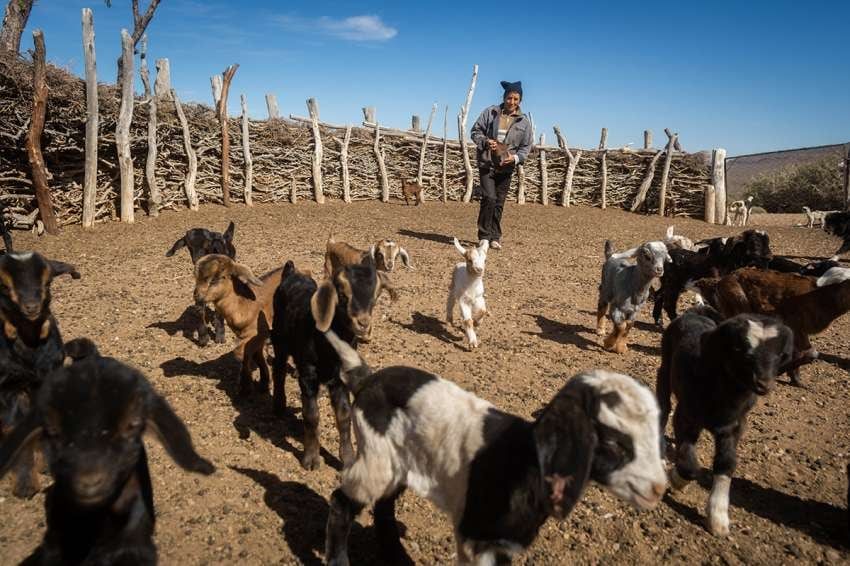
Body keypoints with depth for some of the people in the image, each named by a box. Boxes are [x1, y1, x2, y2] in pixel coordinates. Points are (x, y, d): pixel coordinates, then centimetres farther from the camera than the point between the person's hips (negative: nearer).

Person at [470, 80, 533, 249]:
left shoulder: (524, 121, 4)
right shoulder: (490, 112, 0)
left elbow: (526, 146, 7)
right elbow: (476, 131, 5)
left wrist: (515, 157, -13)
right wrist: (485, 142, -15)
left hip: (506, 167, 2)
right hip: (486, 164, -2)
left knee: (499, 203, 8)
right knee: (489, 198, -14)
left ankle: (494, 237, 20)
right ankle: (484, 236, -1)